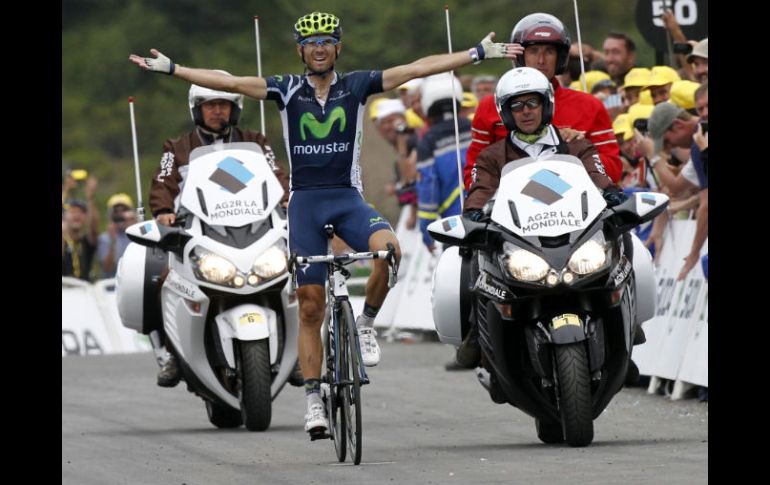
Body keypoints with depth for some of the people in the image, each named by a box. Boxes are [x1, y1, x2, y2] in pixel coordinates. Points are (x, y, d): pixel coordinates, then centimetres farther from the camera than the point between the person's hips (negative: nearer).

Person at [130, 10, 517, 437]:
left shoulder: (357, 85, 3)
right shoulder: (287, 90, 3)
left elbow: (418, 68, -1)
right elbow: (229, 83, -2)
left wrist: (479, 53, -4)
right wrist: (170, 69, -8)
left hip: (348, 199, 0)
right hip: (305, 202, 0)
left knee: (388, 248, -32)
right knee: (310, 308, 1)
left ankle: (366, 323, -7)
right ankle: (314, 401, 7)